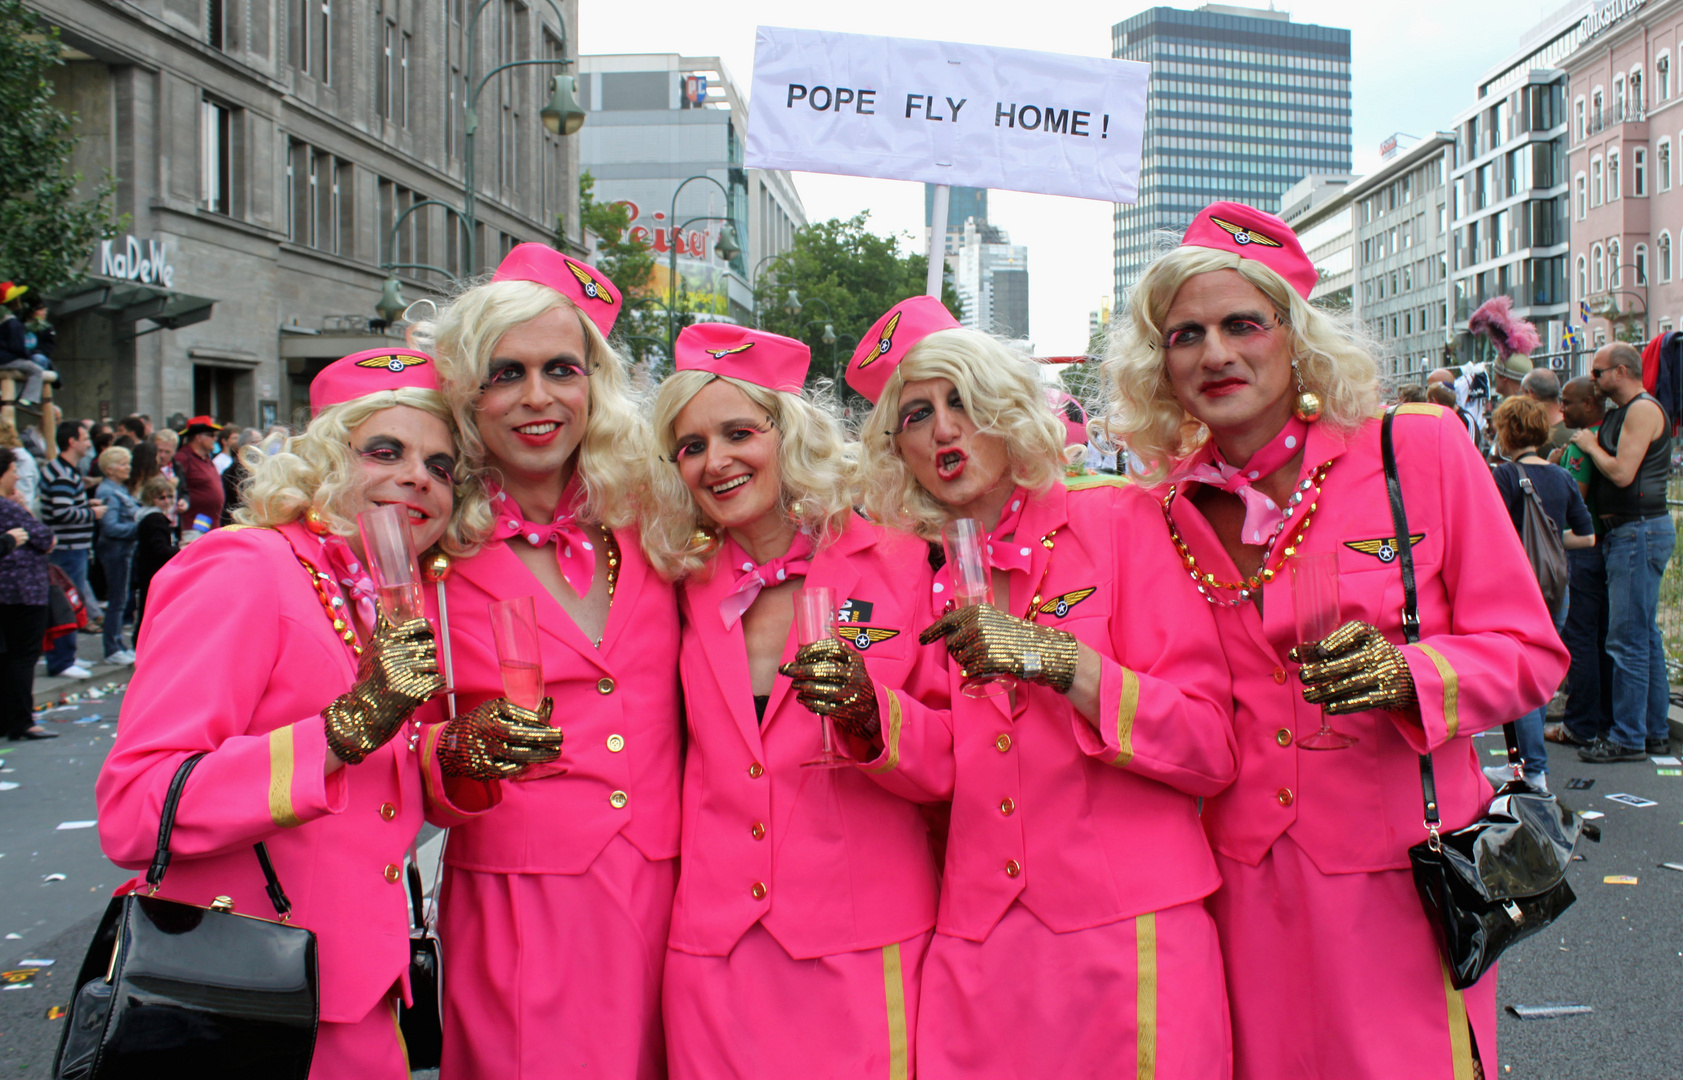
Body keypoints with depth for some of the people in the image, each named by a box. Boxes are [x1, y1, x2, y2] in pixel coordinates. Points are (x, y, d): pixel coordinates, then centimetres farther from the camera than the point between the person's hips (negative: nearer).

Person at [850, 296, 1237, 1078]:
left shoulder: (1114, 520, 0)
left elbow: (1210, 750, -7)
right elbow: (945, 768, 3)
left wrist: (1057, 662, -19)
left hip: (1123, 936, -3)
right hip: (976, 948, 3)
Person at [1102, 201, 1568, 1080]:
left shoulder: (1421, 451, -5)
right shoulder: (1165, 508, 2)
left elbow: (1530, 652, -3)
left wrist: (1405, 674, -20)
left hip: (1397, 881, -2)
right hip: (1241, 885, 2)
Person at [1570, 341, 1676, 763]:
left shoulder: (1643, 410, -13)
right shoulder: (1620, 413, 18)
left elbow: (1622, 473, -22)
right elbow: (1606, 477, 19)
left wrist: (1590, 445, -7)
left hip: (1640, 531, -11)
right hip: (1628, 531, 11)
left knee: (1628, 640, -8)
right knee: (1645, 636, 14)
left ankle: (1628, 739, -4)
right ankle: (1655, 731, 21)